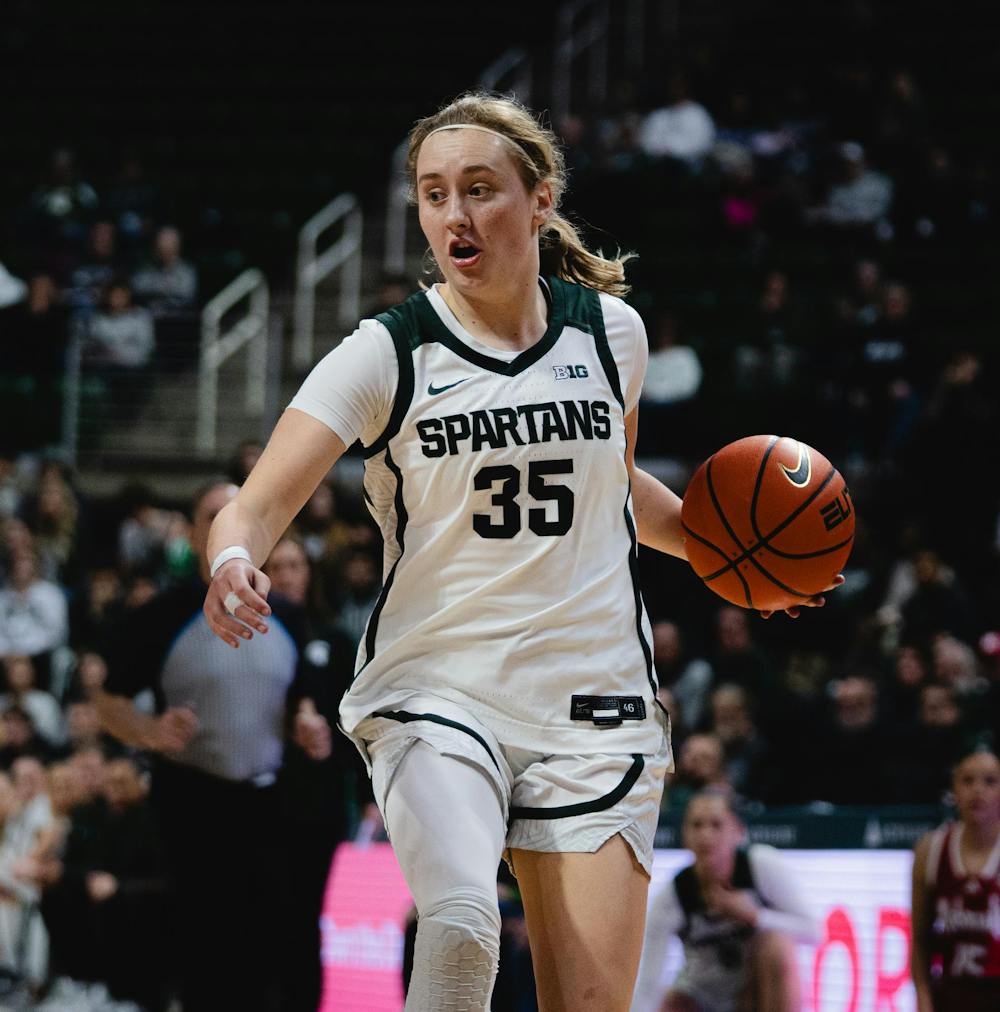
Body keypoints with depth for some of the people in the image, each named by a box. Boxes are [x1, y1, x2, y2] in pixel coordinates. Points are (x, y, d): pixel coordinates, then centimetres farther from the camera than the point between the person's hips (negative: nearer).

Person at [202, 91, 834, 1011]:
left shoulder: (610, 330, 5)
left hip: (592, 711, 3)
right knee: (462, 923, -31)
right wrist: (234, 560, -36)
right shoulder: (385, 356, -5)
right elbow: (259, 505, -15)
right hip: (433, 692, -3)